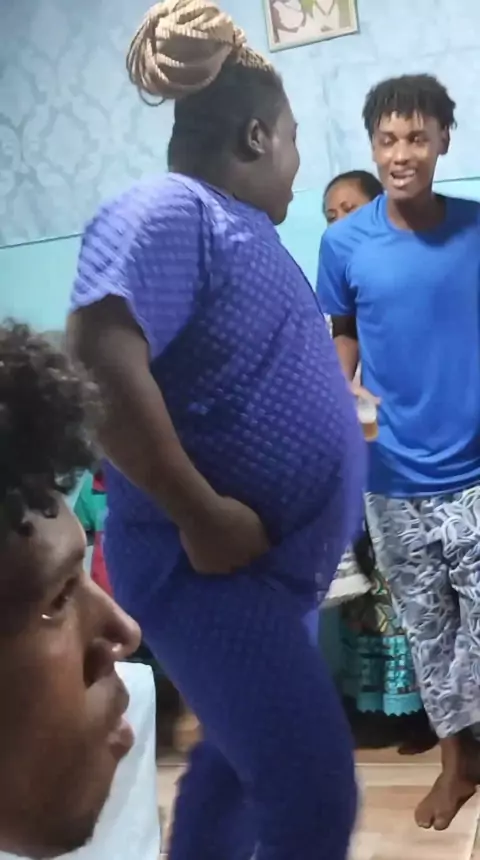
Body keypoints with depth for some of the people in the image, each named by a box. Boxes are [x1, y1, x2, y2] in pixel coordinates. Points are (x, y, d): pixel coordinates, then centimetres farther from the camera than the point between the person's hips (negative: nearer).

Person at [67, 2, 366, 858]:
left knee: (243, 757, 22)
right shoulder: (166, 212, -15)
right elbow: (100, 366, -28)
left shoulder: (240, 228, 15)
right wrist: (202, 516, -26)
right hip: (208, 563, -10)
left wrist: (342, 422, 34)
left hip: (271, 562, 10)